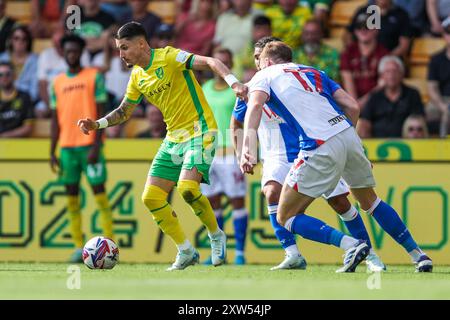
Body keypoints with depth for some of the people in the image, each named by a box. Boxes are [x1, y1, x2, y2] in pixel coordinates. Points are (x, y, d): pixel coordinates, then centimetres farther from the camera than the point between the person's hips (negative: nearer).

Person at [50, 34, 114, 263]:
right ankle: (78, 247, 6)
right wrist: (52, 153, 8)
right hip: (66, 147, 4)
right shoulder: (57, 83, 13)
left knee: (99, 192, -7)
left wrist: (96, 146, -12)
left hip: (89, 145, -4)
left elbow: (100, 113, -4)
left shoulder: (94, 77, 1)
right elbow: (55, 120, 15)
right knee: (71, 196, 3)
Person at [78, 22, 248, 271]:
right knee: (151, 198, 0)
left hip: (199, 131, -8)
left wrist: (233, 82, -39)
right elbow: (124, 112, 21)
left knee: (187, 188, -27)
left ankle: (216, 236, -1)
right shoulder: (137, 76, 9)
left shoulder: (168, 57, -13)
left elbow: (209, 62, -23)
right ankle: (186, 252, 13)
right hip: (174, 137, 8)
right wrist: (97, 124, 5)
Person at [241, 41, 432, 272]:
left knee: (285, 217, 4)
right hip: (348, 135, 6)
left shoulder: (264, 76, 13)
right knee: (370, 202, 28)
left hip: (320, 149, -6)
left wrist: (247, 149, -23)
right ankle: (418, 255, 28)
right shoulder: (313, 72, 27)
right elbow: (353, 106, 17)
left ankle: (351, 245, -12)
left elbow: (255, 106, -10)